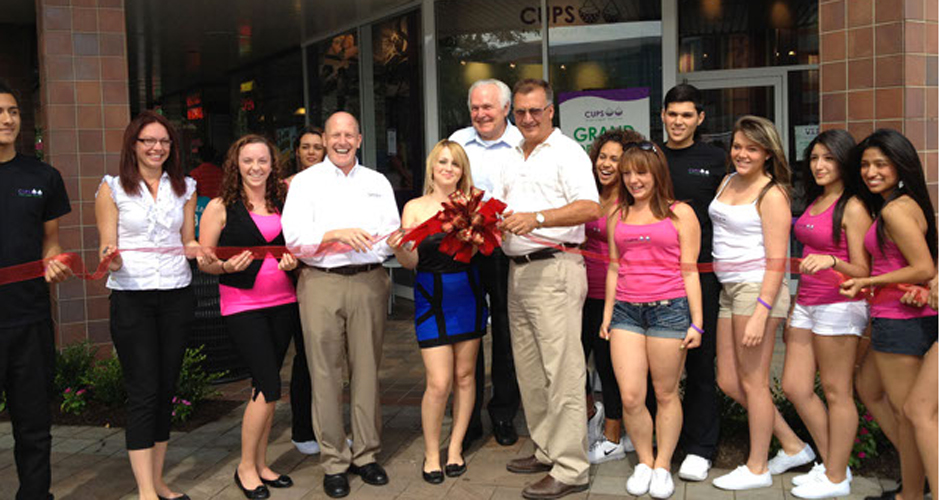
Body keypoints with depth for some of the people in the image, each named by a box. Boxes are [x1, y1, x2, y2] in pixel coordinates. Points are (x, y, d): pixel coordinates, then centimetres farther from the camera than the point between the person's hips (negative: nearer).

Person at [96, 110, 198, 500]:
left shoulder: (184, 187, 11)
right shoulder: (112, 188, 2)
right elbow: (107, 249, 0)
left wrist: (197, 250, -4)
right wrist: (111, 260, -22)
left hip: (176, 296, 4)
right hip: (131, 297, -3)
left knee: (166, 389, 8)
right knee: (143, 393, -6)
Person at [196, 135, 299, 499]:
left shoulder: (283, 201, 8)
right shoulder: (220, 207, -4)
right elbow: (203, 261, -3)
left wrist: (292, 261, -2)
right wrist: (227, 266, -22)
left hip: (282, 302, 5)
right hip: (242, 305, -4)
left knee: (264, 387, 12)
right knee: (270, 387, -8)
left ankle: (260, 465, 24)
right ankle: (246, 467, 11)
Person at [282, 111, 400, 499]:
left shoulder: (378, 182, 17)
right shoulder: (306, 181, 8)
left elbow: (395, 232, 11)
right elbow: (293, 235, -4)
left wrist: (394, 238, -11)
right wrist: (337, 234, -16)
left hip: (369, 281, 2)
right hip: (321, 282, -2)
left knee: (366, 369, 6)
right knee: (326, 374, -1)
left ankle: (366, 454, 18)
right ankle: (334, 462, 11)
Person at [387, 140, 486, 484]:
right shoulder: (415, 207, 0)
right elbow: (411, 261, -4)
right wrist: (398, 248, -24)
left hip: (468, 293, 2)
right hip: (432, 297, -2)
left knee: (464, 376, 9)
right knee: (439, 382, -5)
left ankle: (455, 448, 25)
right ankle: (431, 453, 15)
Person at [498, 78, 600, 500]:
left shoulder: (567, 153, -5)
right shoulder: (513, 158, 20)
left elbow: (589, 208, -18)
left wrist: (537, 218, -28)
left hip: (554, 268, -9)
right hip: (517, 270, 9)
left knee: (562, 370, -8)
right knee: (529, 369, 13)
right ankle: (547, 450, 26)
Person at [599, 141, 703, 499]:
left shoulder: (680, 213, 3)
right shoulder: (617, 214, 14)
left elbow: (689, 271, 1)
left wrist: (696, 322, -2)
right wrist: (607, 314, 14)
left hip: (669, 309, -3)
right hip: (626, 311, 3)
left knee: (666, 394, 6)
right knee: (630, 397, -2)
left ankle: (663, 466, 22)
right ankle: (643, 462, 19)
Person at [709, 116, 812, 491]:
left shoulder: (772, 194, -10)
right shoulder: (728, 182, 13)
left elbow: (776, 261, -14)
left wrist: (760, 313, -20)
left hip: (757, 289, -8)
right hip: (728, 290, 8)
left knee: (753, 382, 2)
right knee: (729, 383, 12)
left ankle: (757, 468, 18)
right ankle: (793, 447, 28)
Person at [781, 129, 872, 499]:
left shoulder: (852, 209, -10)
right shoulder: (814, 202, 14)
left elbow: (862, 272, -12)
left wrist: (831, 261, -31)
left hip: (838, 307, -8)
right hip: (806, 304, 9)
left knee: (837, 393, 1)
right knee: (795, 388, 10)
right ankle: (830, 464, 25)